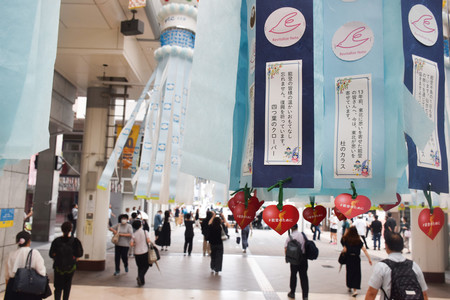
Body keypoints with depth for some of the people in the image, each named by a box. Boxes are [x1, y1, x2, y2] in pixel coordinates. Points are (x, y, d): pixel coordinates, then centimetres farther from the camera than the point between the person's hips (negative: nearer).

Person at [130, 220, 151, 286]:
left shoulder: (134, 234, 1)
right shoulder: (145, 232, -5)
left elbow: (131, 244, -6)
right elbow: (148, 240, -15)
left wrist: (136, 244, 14)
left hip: (137, 253, 3)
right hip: (145, 252, -3)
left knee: (140, 267, 16)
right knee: (146, 266, 11)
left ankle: (141, 281, 17)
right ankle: (140, 277, -10)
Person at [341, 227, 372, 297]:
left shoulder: (346, 239, -6)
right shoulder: (358, 240, -1)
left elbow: (345, 250, -11)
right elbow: (364, 250, -4)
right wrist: (369, 259, -1)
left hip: (348, 258, 0)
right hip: (356, 259, 0)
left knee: (349, 273, 16)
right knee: (356, 273, 6)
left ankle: (349, 287, 30)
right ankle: (355, 290, -1)